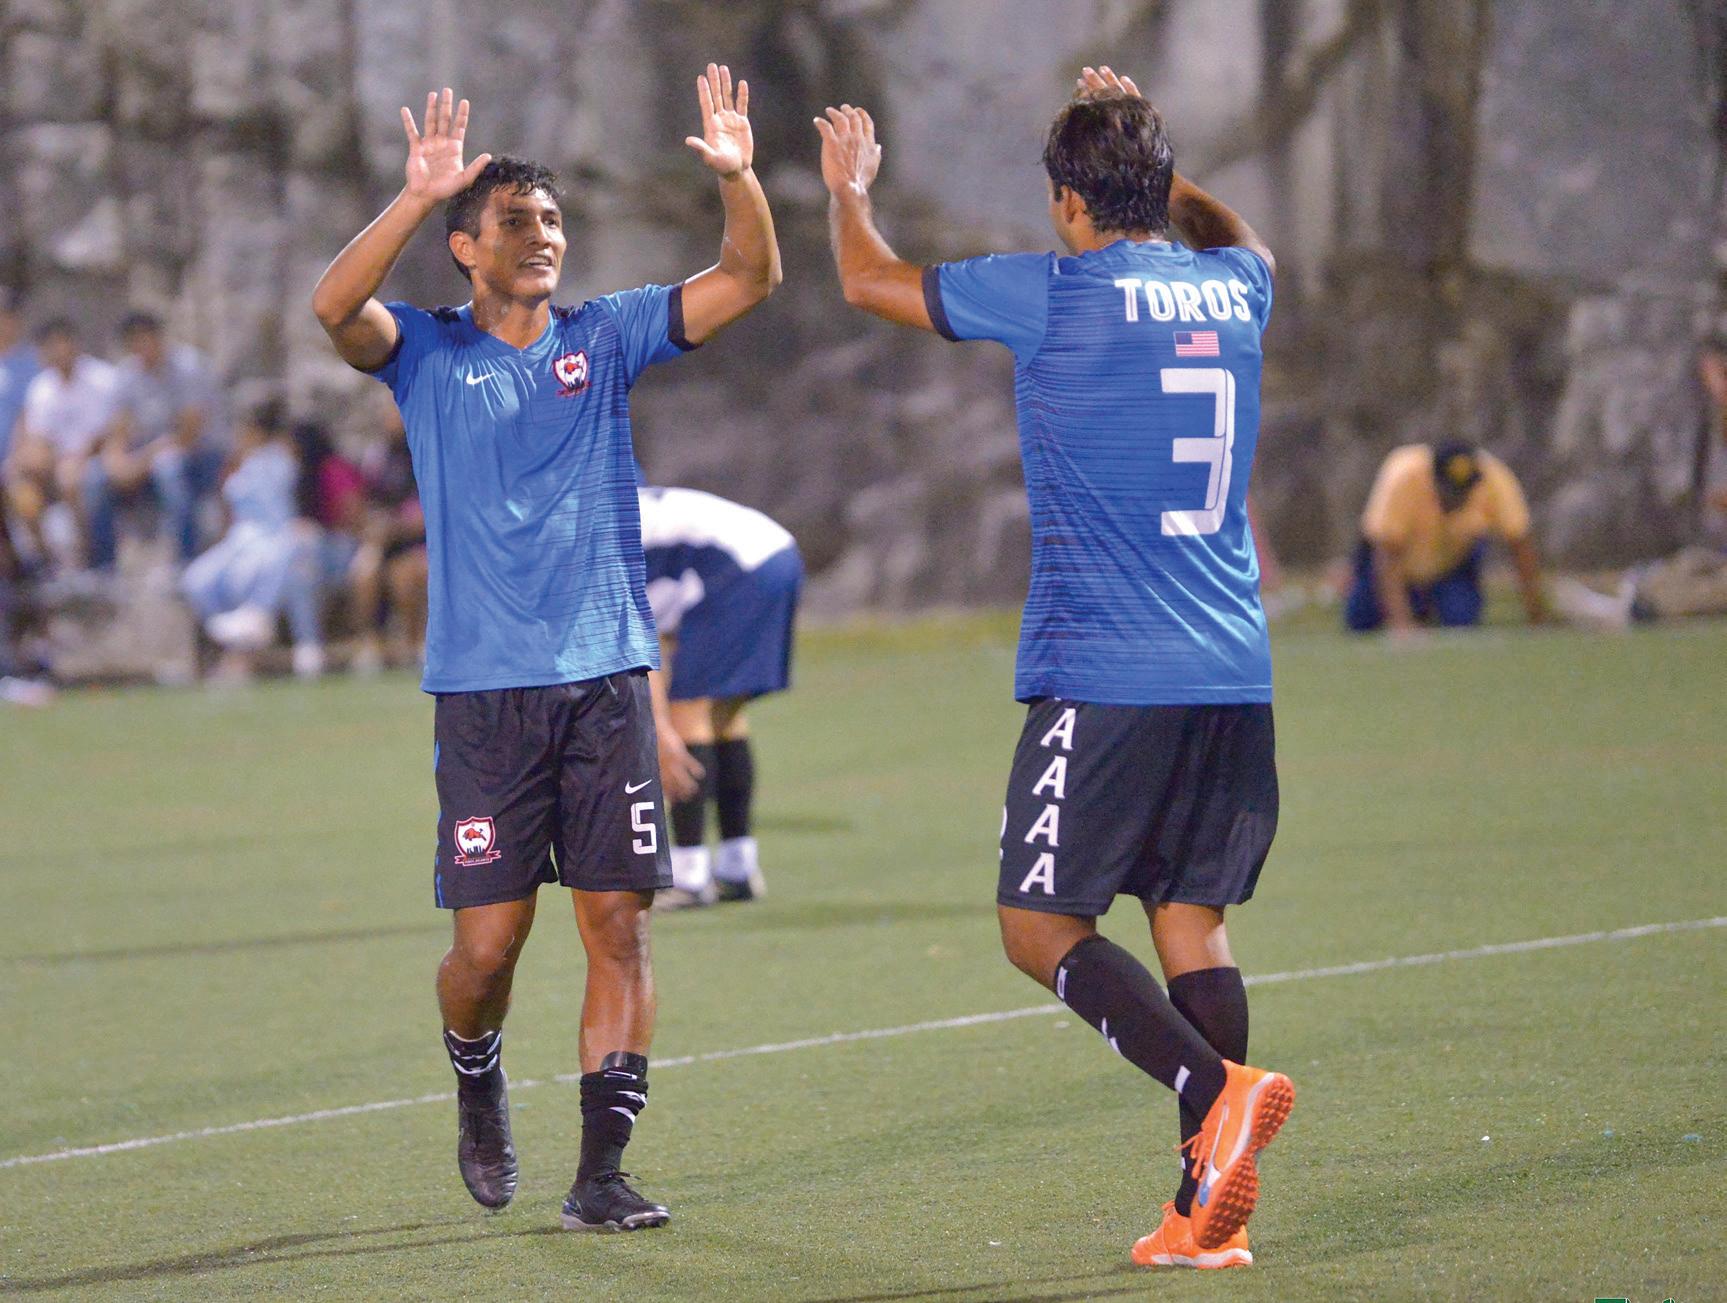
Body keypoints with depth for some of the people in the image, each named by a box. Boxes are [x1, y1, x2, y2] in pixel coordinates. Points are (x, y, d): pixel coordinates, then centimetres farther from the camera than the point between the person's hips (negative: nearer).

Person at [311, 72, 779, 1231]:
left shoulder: (604, 339, 9)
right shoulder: (428, 353, 3)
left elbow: (748, 280, 2)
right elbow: (335, 307, -18)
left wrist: (738, 178, -16)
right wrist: (418, 195, -29)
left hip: (607, 677, 2)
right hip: (483, 689, -2)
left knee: (619, 922, -4)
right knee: (489, 938, -3)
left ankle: (602, 1170, 0)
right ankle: (478, 1086, 29)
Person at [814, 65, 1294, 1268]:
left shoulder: (1058, 295, -7)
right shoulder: (1232, 289, 9)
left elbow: (869, 280, 5)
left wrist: (848, 189, 24)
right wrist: (1147, 151, 44)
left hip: (1104, 676, -6)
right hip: (1233, 675, 6)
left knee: (1042, 928, -1)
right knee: (1192, 923, 7)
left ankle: (1217, 1089, -21)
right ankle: (1211, 1210, 1)